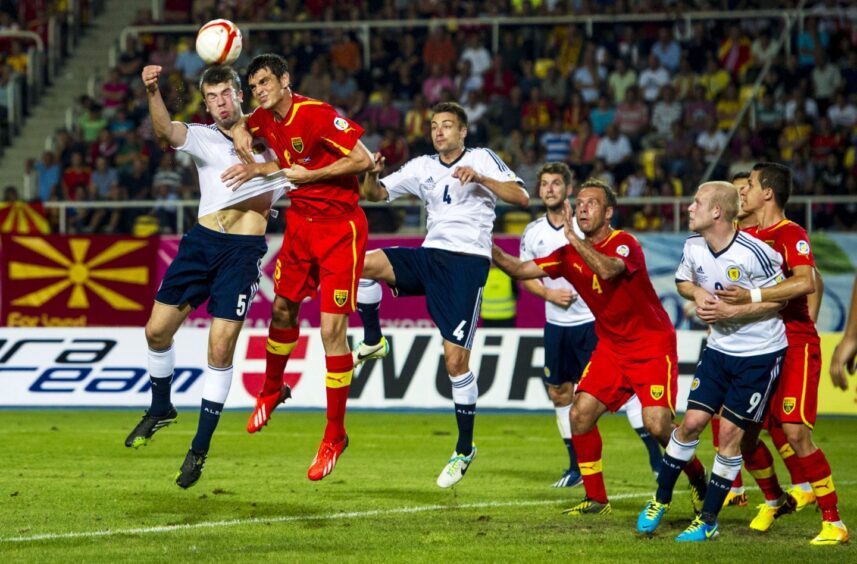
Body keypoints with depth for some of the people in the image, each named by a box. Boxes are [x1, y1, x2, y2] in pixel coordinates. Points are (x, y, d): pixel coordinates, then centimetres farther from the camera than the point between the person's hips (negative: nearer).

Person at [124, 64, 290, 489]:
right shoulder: (202, 137, 4)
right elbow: (166, 131, -19)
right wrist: (152, 92, -38)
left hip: (244, 250, -3)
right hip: (201, 241, 3)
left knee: (220, 348, -8)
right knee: (157, 329, 3)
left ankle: (200, 449, 1)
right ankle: (160, 410, 31)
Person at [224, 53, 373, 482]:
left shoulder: (317, 115, -21)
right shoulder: (266, 118, 3)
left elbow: (364, 160, -25)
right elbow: (239, 128, 26)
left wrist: (307, 174, -20)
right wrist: (241, 131, 1)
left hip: (340, 226, -7)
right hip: (300, 219, 7)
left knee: (332, 330, -10)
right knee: (283, 308, 17)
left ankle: (335, 435, -1)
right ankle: (272, 391, 45)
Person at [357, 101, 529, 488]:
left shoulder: (482, 159, 1)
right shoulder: (422, 167, 16)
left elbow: (521, 197, -9)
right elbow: (376, 194, 16)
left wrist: (480, 178, -22)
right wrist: (371, 174, -6)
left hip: (467, 263, -5)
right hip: (429, 256, 5)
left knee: (455, 358, -10)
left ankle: (465, 449, 1)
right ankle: (373, 342, 0)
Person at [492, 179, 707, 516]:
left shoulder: (624, 244, -17)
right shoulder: (570, 255, 2)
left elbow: (607, 270, -39)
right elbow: (521, 270, 2)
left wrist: (573, 238, -40)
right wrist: (490, 250, -12)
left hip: (653, 346, -6)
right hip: (611, 346, 6)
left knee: (656, 424, -17)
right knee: (580, 414, -8)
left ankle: (697, 479, 11)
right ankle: (596, 499, 6)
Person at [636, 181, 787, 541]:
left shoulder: (753, 253, -23)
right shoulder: (694, 246, -4)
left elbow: (778, 299, -14)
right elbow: (683, 281, 15)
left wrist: (731, 311, -22)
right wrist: (698, 293, -8)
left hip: (760, 352, -5)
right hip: (719, 347, 5)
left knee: (730, 432, -5)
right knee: (692, 421, 1)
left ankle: (708, 521, 6)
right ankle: (660, 502, 17)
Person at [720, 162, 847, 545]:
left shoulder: (791, 234, -12)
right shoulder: (746, 237, 12)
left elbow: (806, 282, -29)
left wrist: (753, 297, -34)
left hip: (794, 345, -7)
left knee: (794, 432, -16)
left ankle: (833, 522, -9)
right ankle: (774, 499, 28)